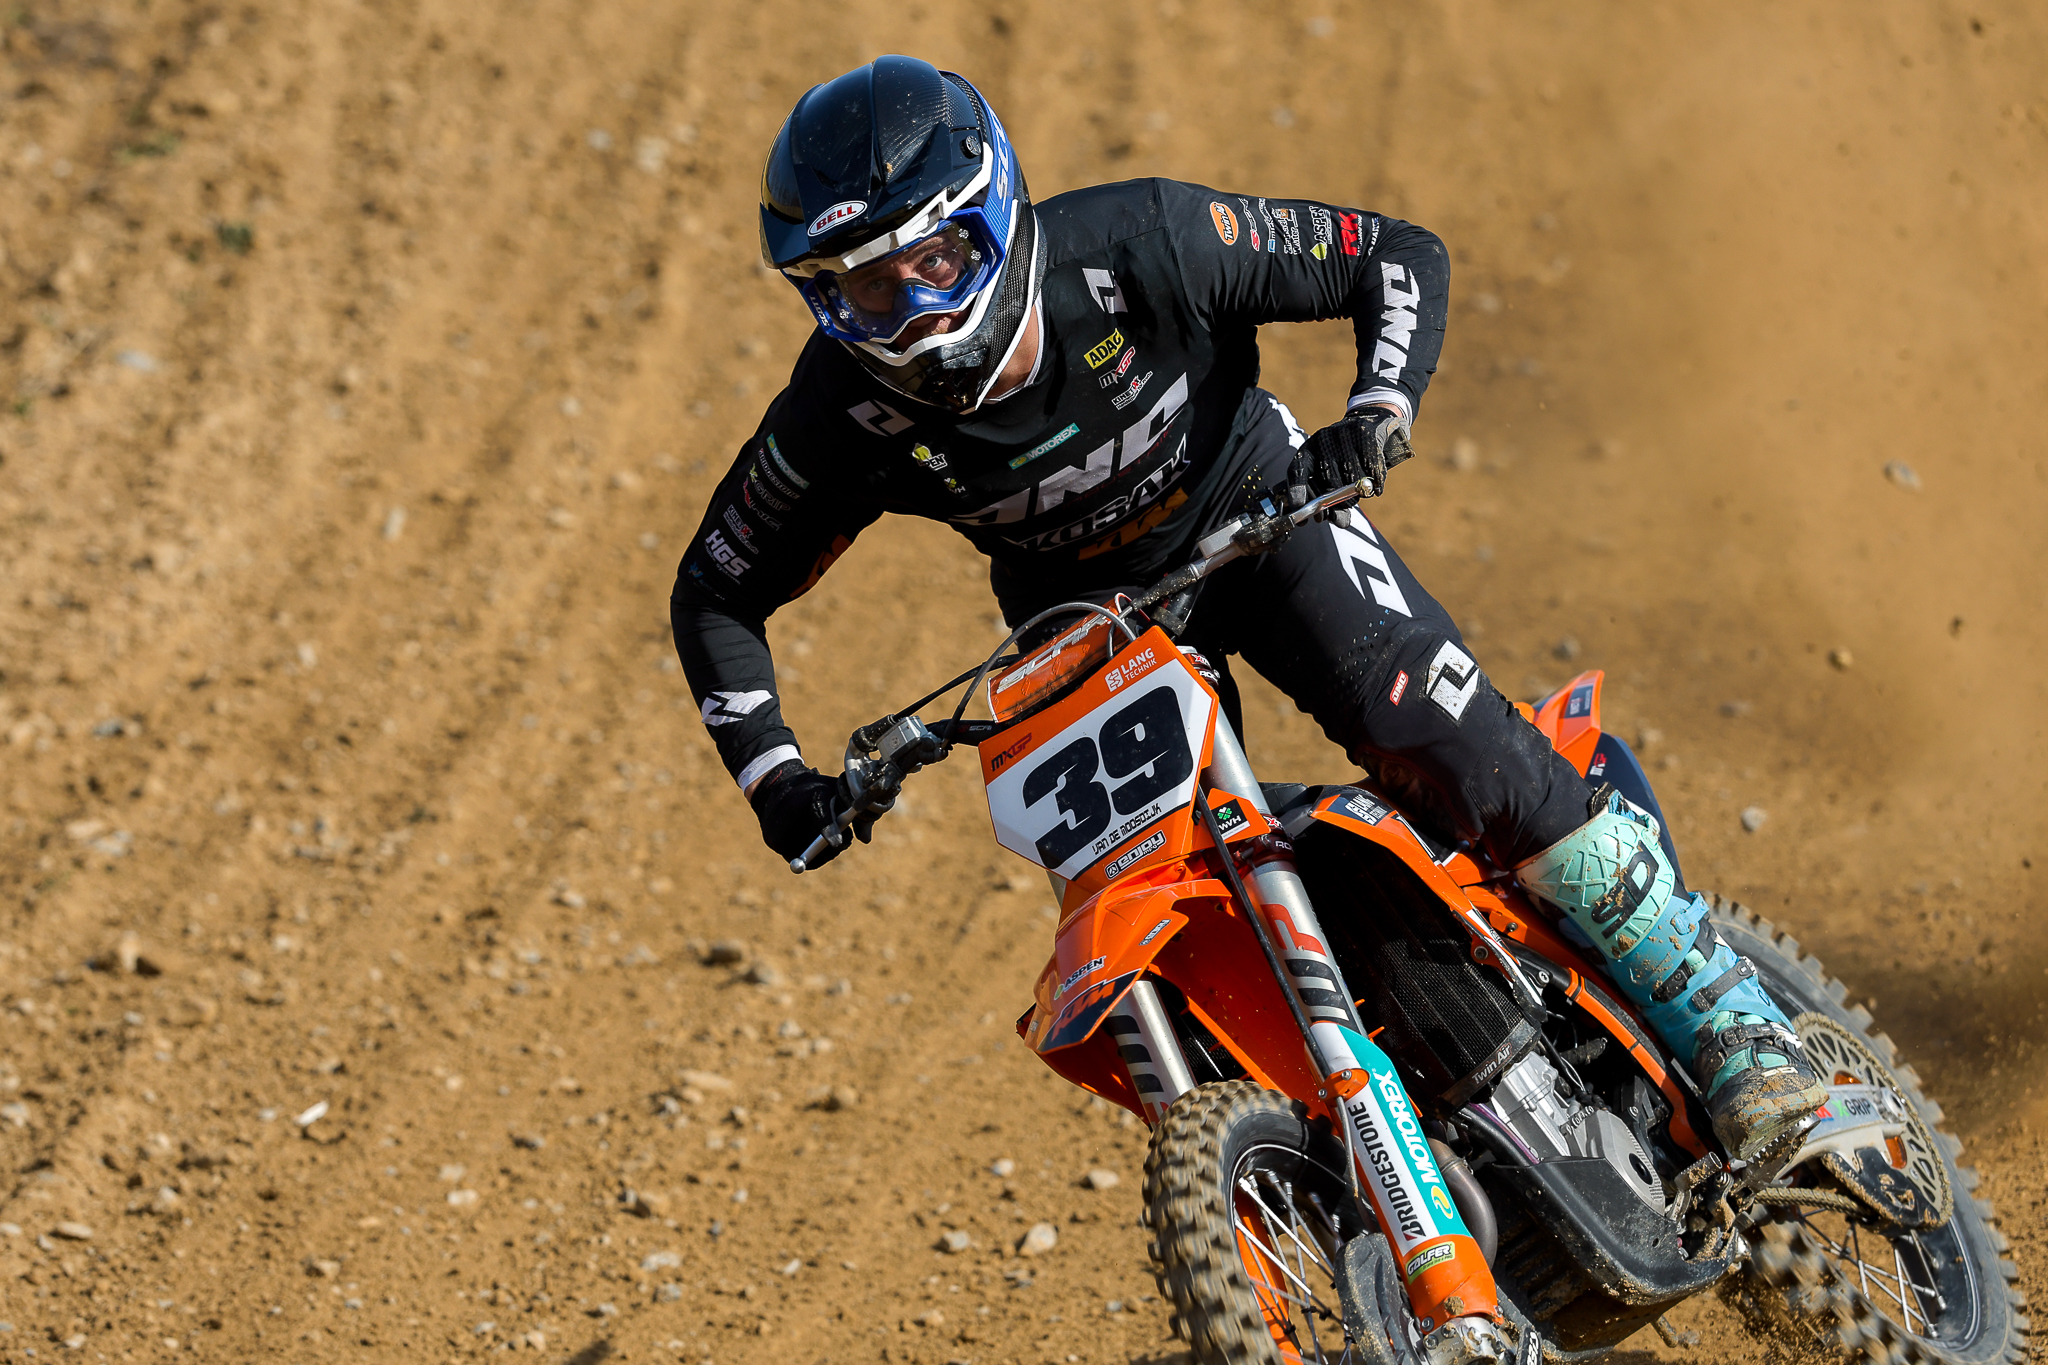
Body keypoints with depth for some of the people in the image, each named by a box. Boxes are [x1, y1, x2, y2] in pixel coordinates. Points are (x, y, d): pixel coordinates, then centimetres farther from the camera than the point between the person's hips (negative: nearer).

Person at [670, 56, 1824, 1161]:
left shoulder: (1137, 248, -30)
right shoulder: (843, 417, -24)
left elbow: (1401, 259, -19)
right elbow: (718, 591, -8)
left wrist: (1377, 417, -35)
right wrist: (773, 776, -21)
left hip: (1257, 512, -3)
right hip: (1082, 607, 3)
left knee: (1445, 739, -22)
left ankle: (1728, 1024, -14)